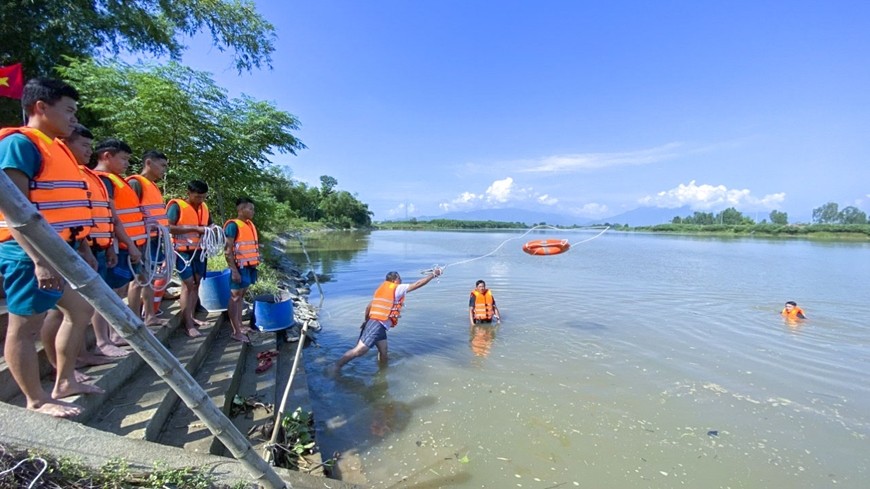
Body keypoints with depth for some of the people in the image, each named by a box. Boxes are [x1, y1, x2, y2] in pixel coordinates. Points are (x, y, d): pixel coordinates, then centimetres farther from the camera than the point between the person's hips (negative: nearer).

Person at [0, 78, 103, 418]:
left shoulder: (55, 147, 17)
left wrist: (82, 249, 20)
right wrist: (39, 259, -25)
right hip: (31, 254, -10)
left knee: (80, 309, 16)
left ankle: (65, 382, 28)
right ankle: (37, 400, 14)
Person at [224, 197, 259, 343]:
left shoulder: (250, 224, 12)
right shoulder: (233, 225, -13)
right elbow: (228, 250, -16)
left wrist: (254, 266, 17)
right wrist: (234, 270, -20)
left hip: (249, 266, 8)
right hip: (239, 267, -8)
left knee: (241, 295, 15)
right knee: (235, 297, -1)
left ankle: (240, 326, 24)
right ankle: (236, 331, 4)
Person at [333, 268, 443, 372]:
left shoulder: (381, 289, 19)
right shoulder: (397, 289, -4)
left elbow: (368, 307, 20)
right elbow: (418, 284, -3)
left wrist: (366, 321, 33)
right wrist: (433, 274, 4)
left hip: (375, 323, 10)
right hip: (377, 324, -10)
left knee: (383, 351, 13)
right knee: (360, 350, -9)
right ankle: (336, 367, -3)